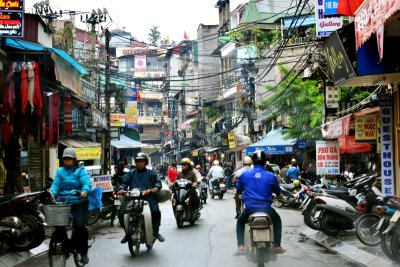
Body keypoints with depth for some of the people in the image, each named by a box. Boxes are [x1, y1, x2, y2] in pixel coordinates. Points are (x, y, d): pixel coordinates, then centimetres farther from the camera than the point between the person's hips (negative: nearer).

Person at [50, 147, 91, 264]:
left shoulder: (81, 170, 4)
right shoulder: (60, 171, 15)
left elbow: (87, 182, -12)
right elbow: (56, 184, 1)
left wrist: (85, 191, -33)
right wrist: (52, 193, -19)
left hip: (79, 203, -3)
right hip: (63, 202, 4)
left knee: (79, 226, -14)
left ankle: (83, 253, 2)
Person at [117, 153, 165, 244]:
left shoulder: (151, 173, 16)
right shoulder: (131, 173, 21)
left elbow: (158, 182, 5)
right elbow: (124, 182, 11)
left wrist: (152, 190, -16)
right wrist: (121, 189, -11)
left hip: (148, 197, -2)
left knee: (156, 211, -29)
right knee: (121, 213, -17)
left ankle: (155, 232, -8)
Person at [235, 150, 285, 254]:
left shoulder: (244, 175, -1)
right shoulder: (271, 176, -2)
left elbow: (238, 190, 13)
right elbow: (278, 192, 12)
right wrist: (278, 196, 36)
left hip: (249, 208, 0)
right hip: (266, 209, 0)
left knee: (240, 222, 30)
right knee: (277, 221, 31)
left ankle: (240, 246, 11)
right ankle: (277, 246, 24)